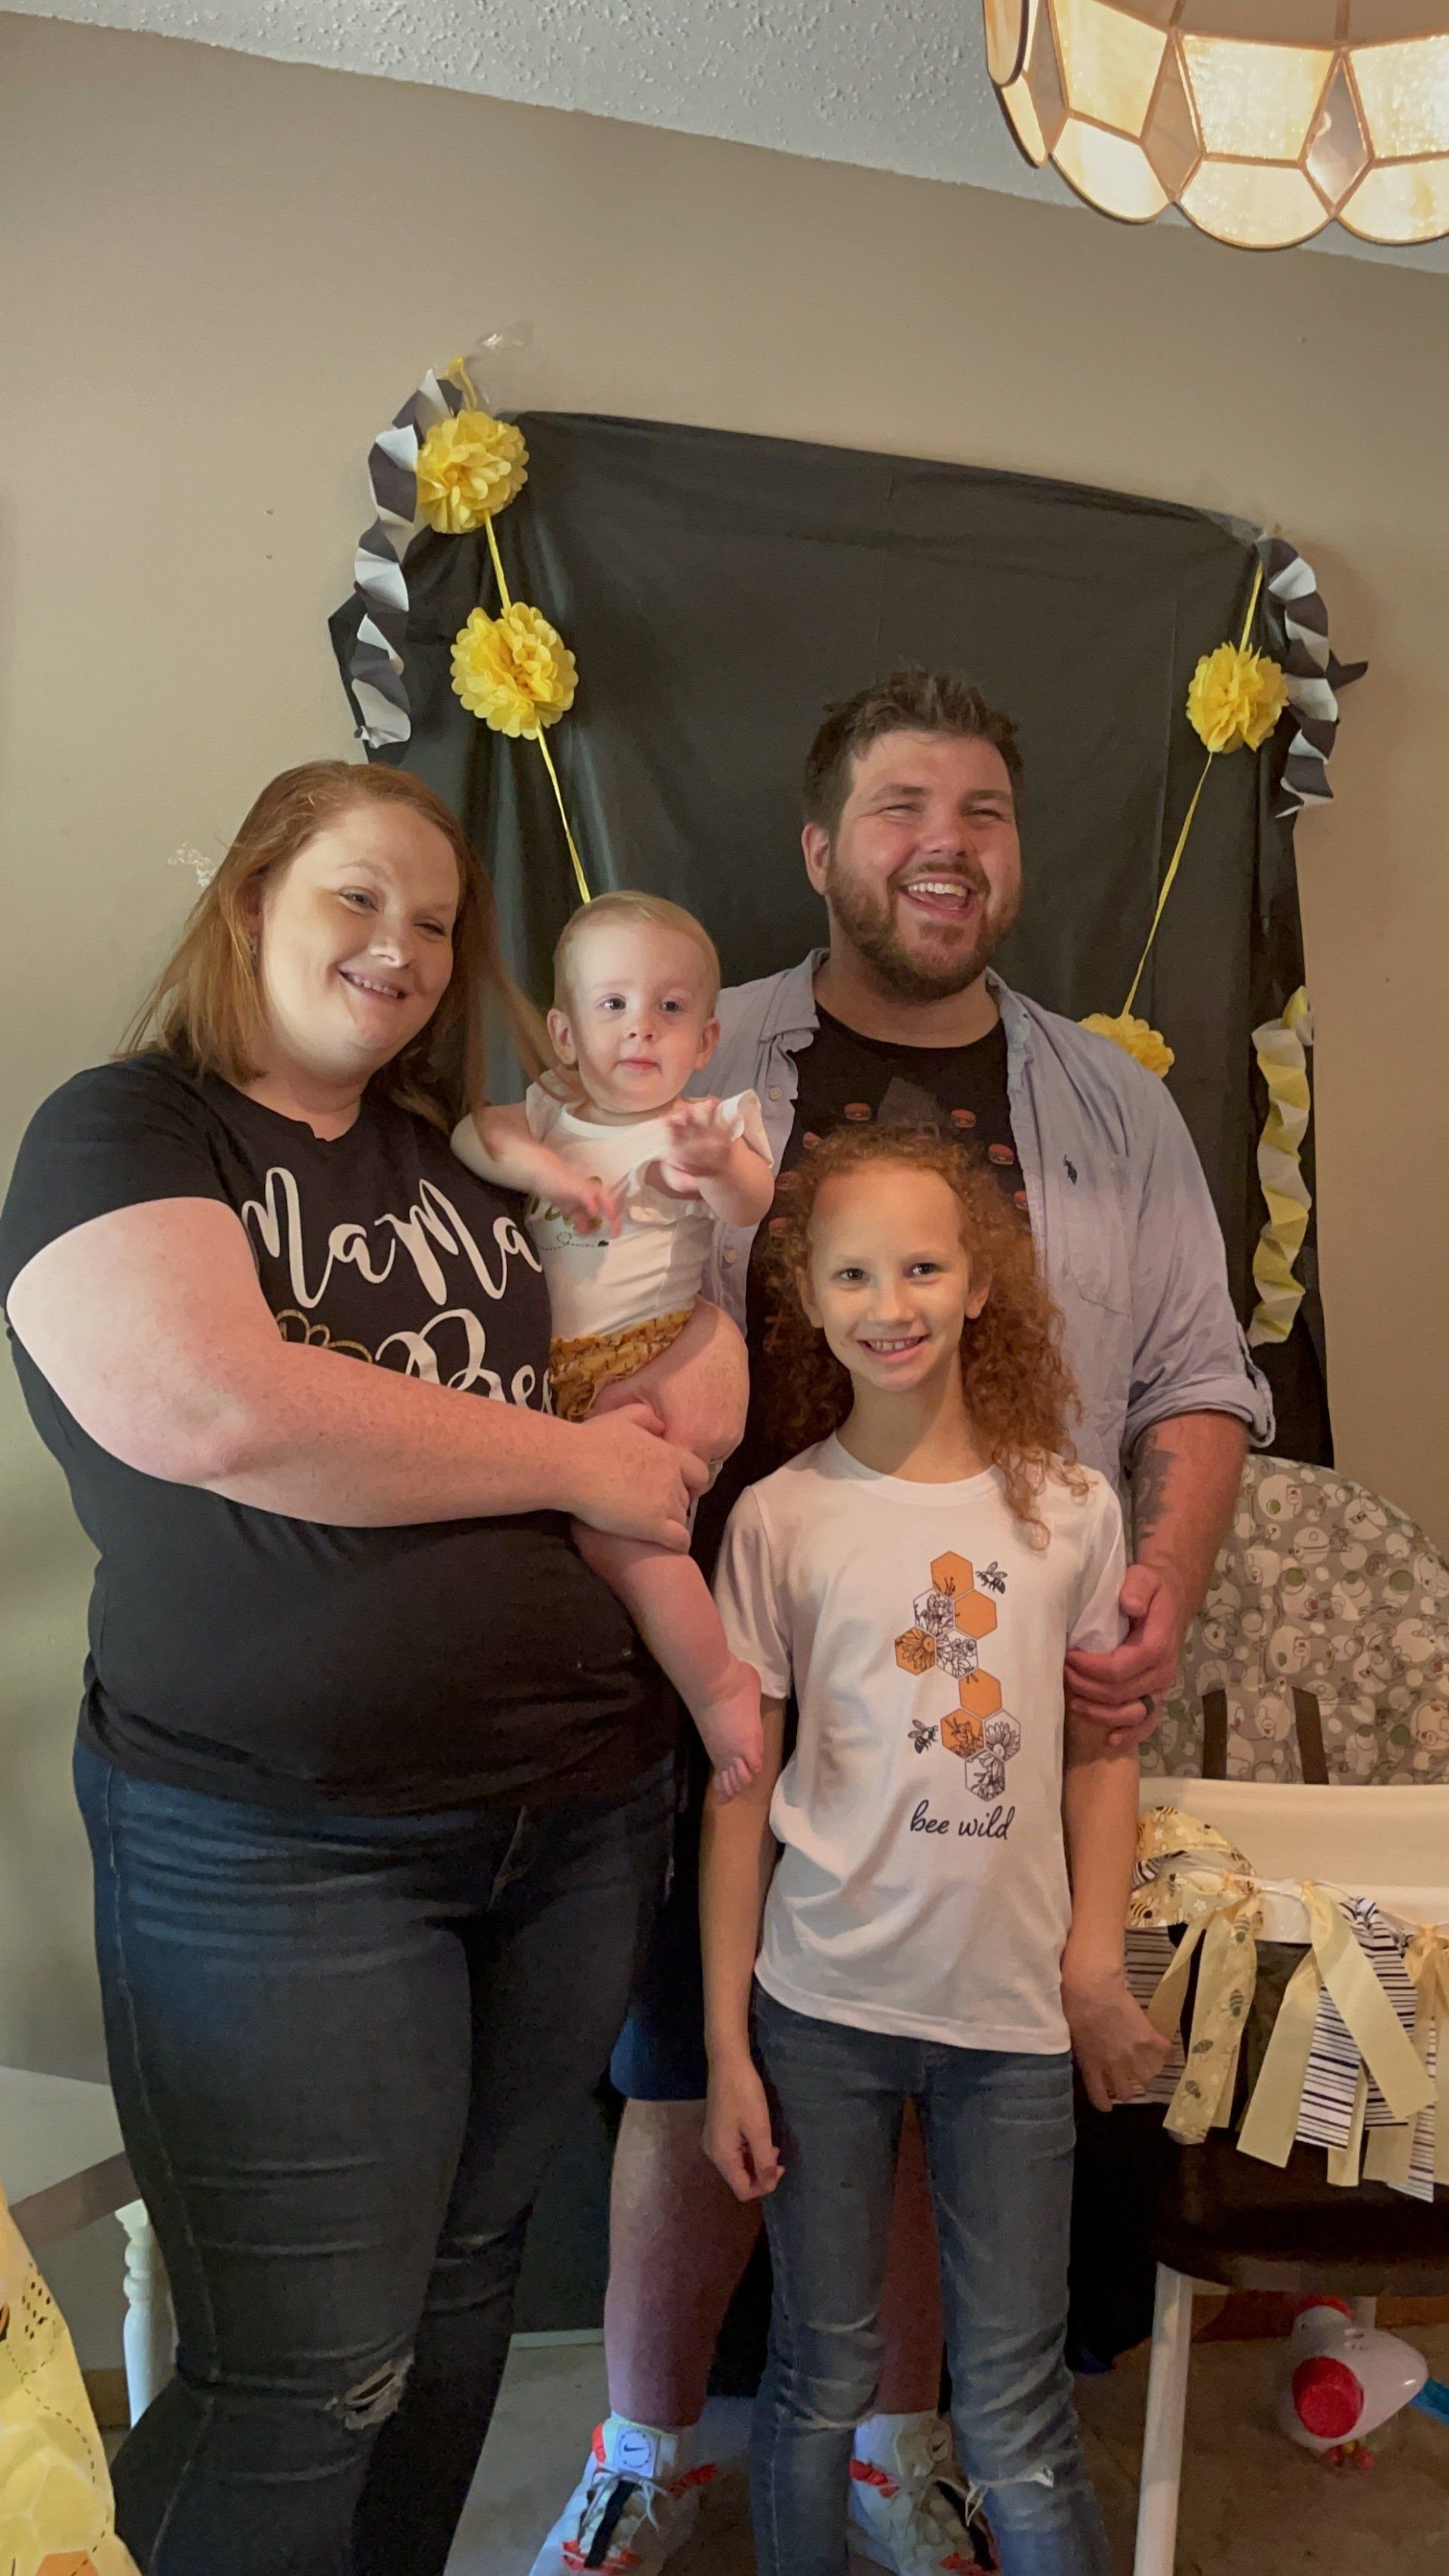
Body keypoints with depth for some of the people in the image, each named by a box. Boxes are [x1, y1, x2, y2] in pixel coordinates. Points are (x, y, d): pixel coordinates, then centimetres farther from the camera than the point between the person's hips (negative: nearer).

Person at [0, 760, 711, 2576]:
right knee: (308, 2375, 4)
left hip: (580, 1814, 6)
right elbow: (220, 1410, -23)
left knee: (463, 2287, 20)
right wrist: (576, 1459, -14)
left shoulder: (472, 1166, 13)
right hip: (277, 1855, -6)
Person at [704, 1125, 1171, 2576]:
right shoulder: (779, 1520, -5)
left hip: (1013, 2011, 1)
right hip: (821, 2004, 0)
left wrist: (1095, 1965, -1)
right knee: (823, 2377, 15)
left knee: (1015, 2408, 10)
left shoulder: (1069, 1509, -1)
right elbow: (741, 1788, -1)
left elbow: (1100, 1748, 7)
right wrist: (726, 2047, -1)